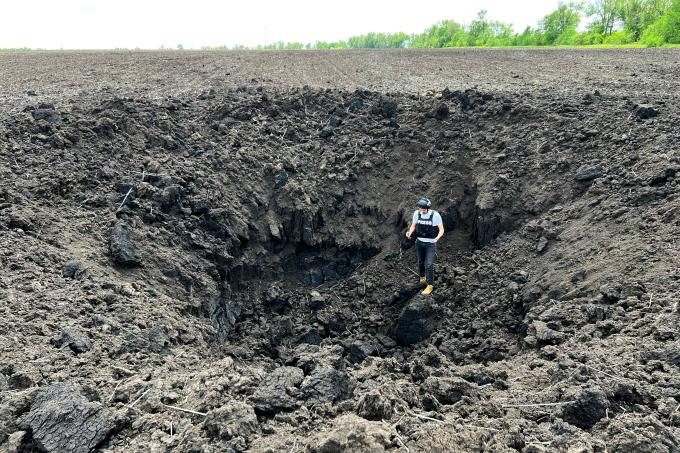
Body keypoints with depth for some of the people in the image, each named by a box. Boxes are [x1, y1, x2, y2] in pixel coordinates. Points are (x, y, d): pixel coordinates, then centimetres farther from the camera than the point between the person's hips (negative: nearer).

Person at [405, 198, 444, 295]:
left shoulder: (435, 215, -18)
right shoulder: (416, 213, -8)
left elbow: (441, 230, -11)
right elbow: (413, 226, 4)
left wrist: (437, 238, -31)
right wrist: (409, 232, -18)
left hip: (430, 243, -3)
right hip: (419, 242, 4)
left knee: (429, 264, -10)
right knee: (420, 262, 17)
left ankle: (430, 285, 0)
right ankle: (422, 277, 42)